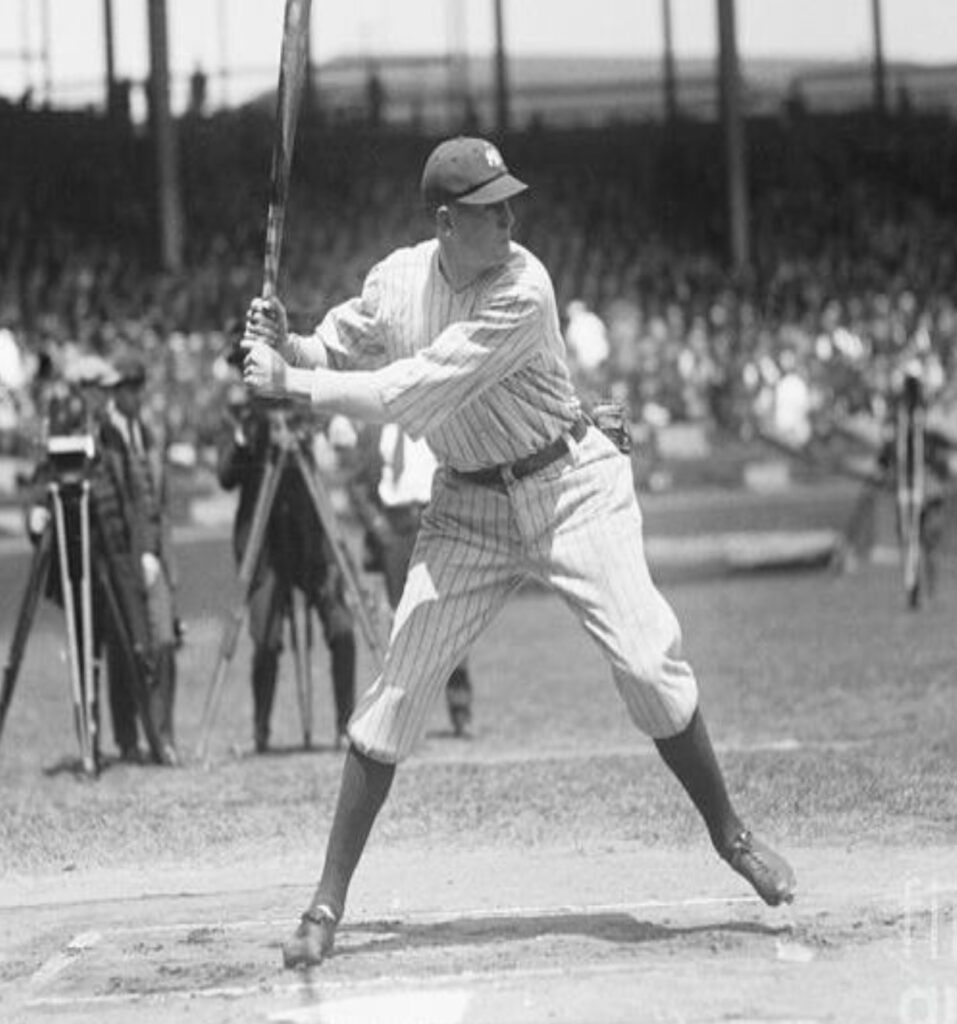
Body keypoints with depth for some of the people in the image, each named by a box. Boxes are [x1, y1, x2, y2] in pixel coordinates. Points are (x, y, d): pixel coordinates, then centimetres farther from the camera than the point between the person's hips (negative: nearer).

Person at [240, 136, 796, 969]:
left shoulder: (523, 291, -23)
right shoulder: (398, 280, -7)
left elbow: (417, 393, -28)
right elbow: (336, 353, 8)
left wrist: (293, 384, -25)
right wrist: (284, 346, -15)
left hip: (570, 485, -3)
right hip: (469, 504, 3)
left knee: (649, 663, -13)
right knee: (398, 689, -3)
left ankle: (730, 834, 10)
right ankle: (329, 900, 4)